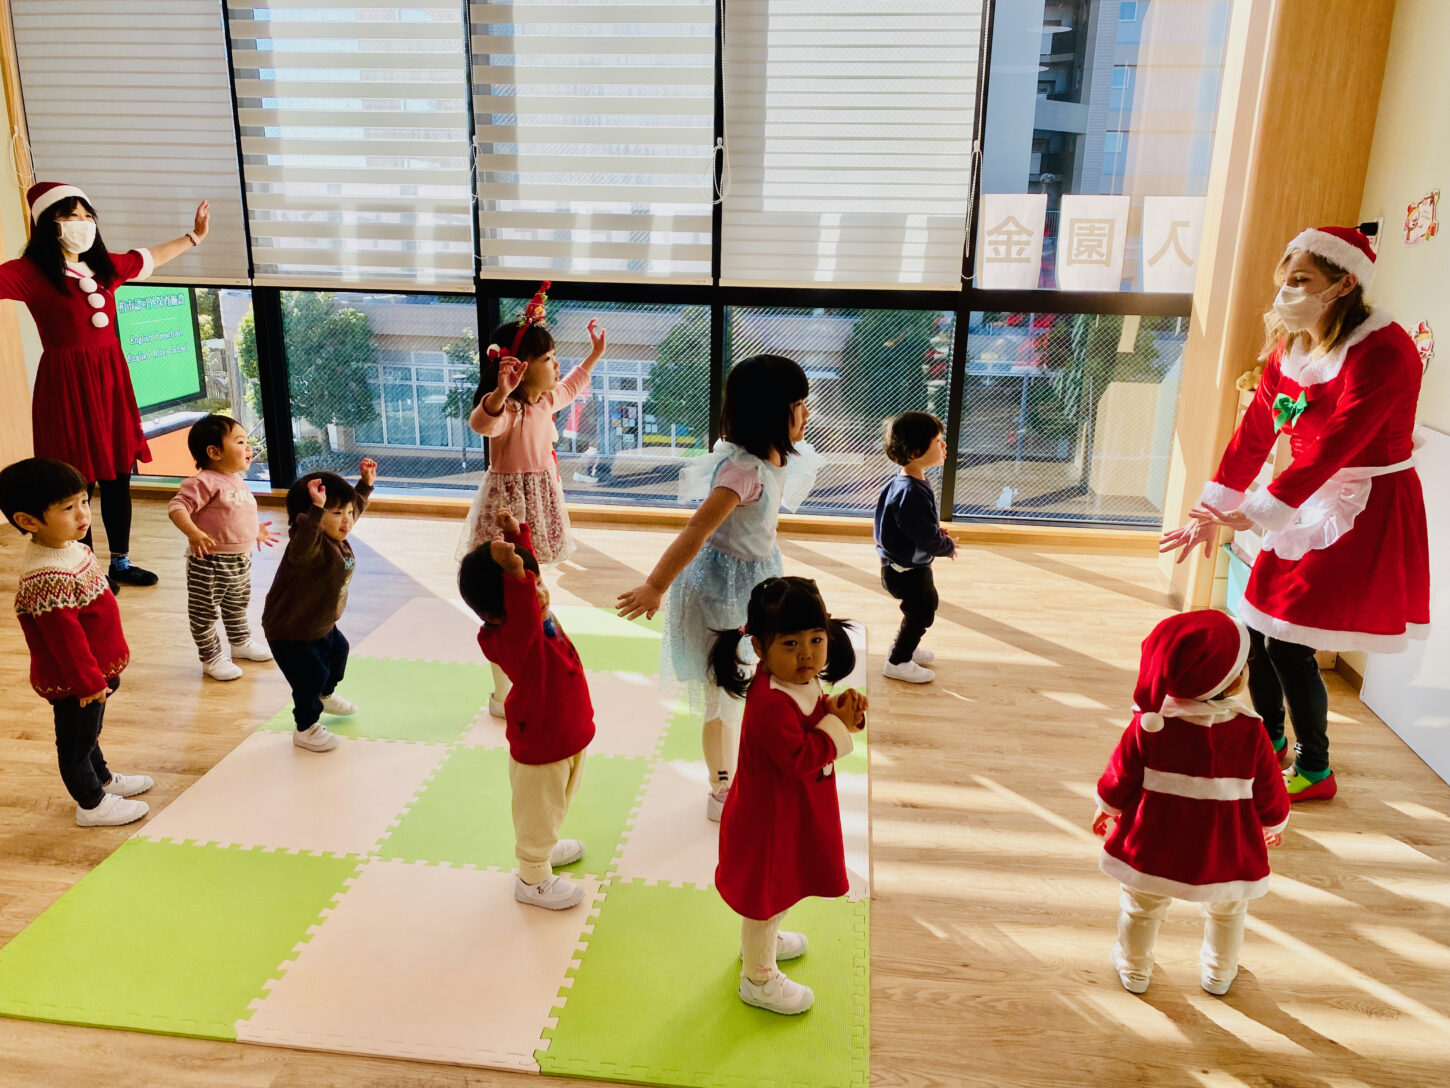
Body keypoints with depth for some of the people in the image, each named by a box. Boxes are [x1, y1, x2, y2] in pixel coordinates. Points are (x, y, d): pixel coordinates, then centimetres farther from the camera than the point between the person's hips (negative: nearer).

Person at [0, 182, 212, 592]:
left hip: (111, 380, 6)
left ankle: (121, 562, 26)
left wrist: (194, 236, 36)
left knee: (118, 477, 12)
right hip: (66, 387, -6)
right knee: (77, 482, 3)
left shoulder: (105, 266, 9)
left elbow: (151, 257, 26)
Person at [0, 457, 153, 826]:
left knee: (88, 731, 28)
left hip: (95, 670, 9)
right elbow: (65, 637, -28)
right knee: (76, 741, 12)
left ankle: (103, 779, 48)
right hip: (74, 683, -9)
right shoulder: (47, 578, -33)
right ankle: (92, 804, 29)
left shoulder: (73, 549, -1)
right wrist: (88, 681, -19)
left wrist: (105, 668, 19)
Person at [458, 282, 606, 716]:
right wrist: (498, 393, -68)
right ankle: (503, 696, 17)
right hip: (509, 506, -9)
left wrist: (594, 355, 32)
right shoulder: (506, 411, -26)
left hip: (537, 507, 9)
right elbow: (481, 422, -50)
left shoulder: (546, 400, 2)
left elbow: (569, 387, 27)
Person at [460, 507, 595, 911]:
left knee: (556, 802, 32)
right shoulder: (512, 640, -34)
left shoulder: (539, 617, -10)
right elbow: (524, 619, -59)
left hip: (567, 733, 9)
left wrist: (516, 533, -7)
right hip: (540, 747, -9)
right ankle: (533, 879, 38)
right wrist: (514, 574, -71)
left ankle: (542, 848, 57)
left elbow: (526, 564, 5)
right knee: (537, 811, 15)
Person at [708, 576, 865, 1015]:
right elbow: (800, 757, -33)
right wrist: (839, 726, -24)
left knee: (779, 885, 31)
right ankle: (758, 978, 34)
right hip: (770, 817, -9)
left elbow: (811, 715, 9)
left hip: (793, 812, 9)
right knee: (765, 891, 12)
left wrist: (837, 708, -11)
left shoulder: (802, 682, -5)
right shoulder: (771, 704, -35)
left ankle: (761, 939, 57)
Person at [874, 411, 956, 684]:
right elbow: (926, 537, -29)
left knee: (928, 602, 26)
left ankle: (904, 647, 44)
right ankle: (897, 662, 26)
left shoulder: (905, 481, -1)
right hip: (907, 569, -10)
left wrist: (937, 530, 1)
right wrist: (948, 547, -11)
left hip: (914, 564, 10)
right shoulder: (912, 493, -33)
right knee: (921, 611, 8)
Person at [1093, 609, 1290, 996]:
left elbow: (1121, 776, -7)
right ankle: (1219, 973, 50)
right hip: (1224, 853, 0)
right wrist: (1275, 823, 17)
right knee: (1226, 910, 29)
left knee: (1142, 906, 24)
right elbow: (1268, 788, -5)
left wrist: (1107, 808, 13)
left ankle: (1133, 970, 43)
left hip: (1154, 847, 0)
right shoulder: (1250, 731, -19)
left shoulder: (1149, 723, -19)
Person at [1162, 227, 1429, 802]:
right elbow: (1254, 433, 4)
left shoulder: (1382, 352, -22)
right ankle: (1271, 742, 34)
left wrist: (1254, 513, -34)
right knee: (1260, 629, 10)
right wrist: (1212, 510, -1)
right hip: (1309, 499, 8)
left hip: (1365, 512, -8)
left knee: (1288, 643, -7)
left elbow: (1333, 447, -29)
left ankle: (1315, 772, 15)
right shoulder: (1287, 345, 4)